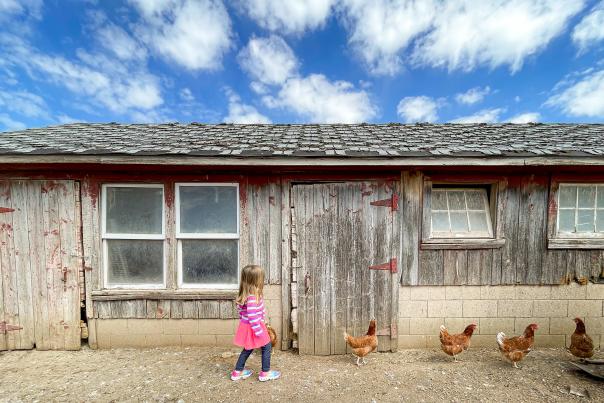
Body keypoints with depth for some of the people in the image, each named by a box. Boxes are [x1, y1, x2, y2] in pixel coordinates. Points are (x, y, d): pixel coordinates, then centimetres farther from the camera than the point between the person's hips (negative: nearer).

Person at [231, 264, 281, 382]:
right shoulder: (252, 298, -32)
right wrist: (259, 332, -22)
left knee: (248, 348, 26)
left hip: (246, 326, 9)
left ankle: (238, 372, 38)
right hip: (253, 327, -9)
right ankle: (265, 373, 25)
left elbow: (240, 309, 11)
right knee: (266, 346, 11)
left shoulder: (244, 295, -1)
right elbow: (253, 317, -30)